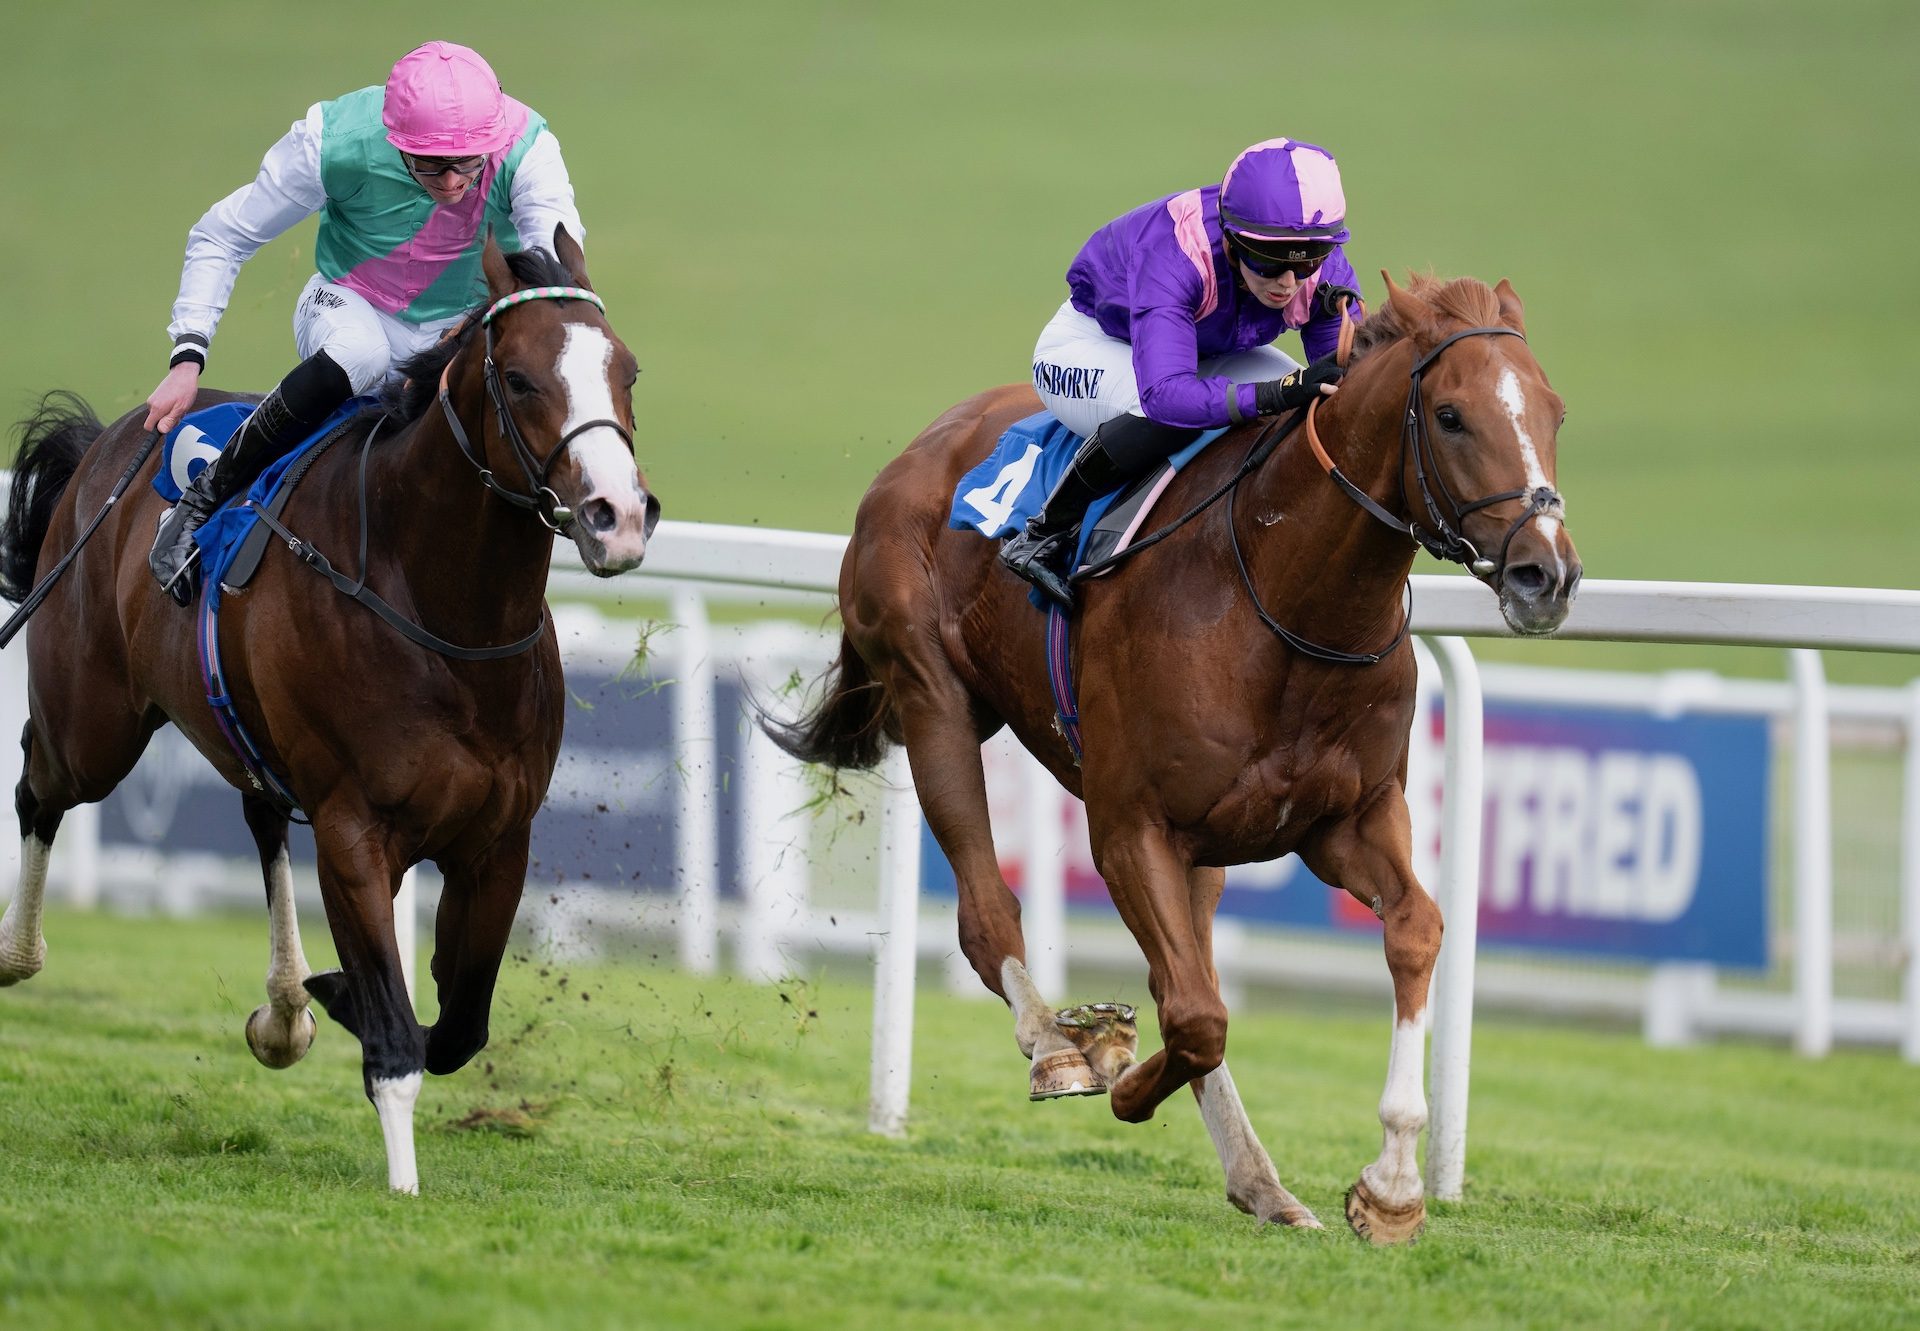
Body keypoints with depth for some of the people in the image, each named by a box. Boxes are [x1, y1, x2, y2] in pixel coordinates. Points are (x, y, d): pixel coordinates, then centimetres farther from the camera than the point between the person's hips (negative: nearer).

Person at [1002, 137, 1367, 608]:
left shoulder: (1327, 273, -25)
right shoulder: (1173, 256, -43)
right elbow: (1165, 393, -54)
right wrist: (1279, 394, -65)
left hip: (1214, 351, 6)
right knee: (1171, 412, -40)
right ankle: (1045, 534, -20)